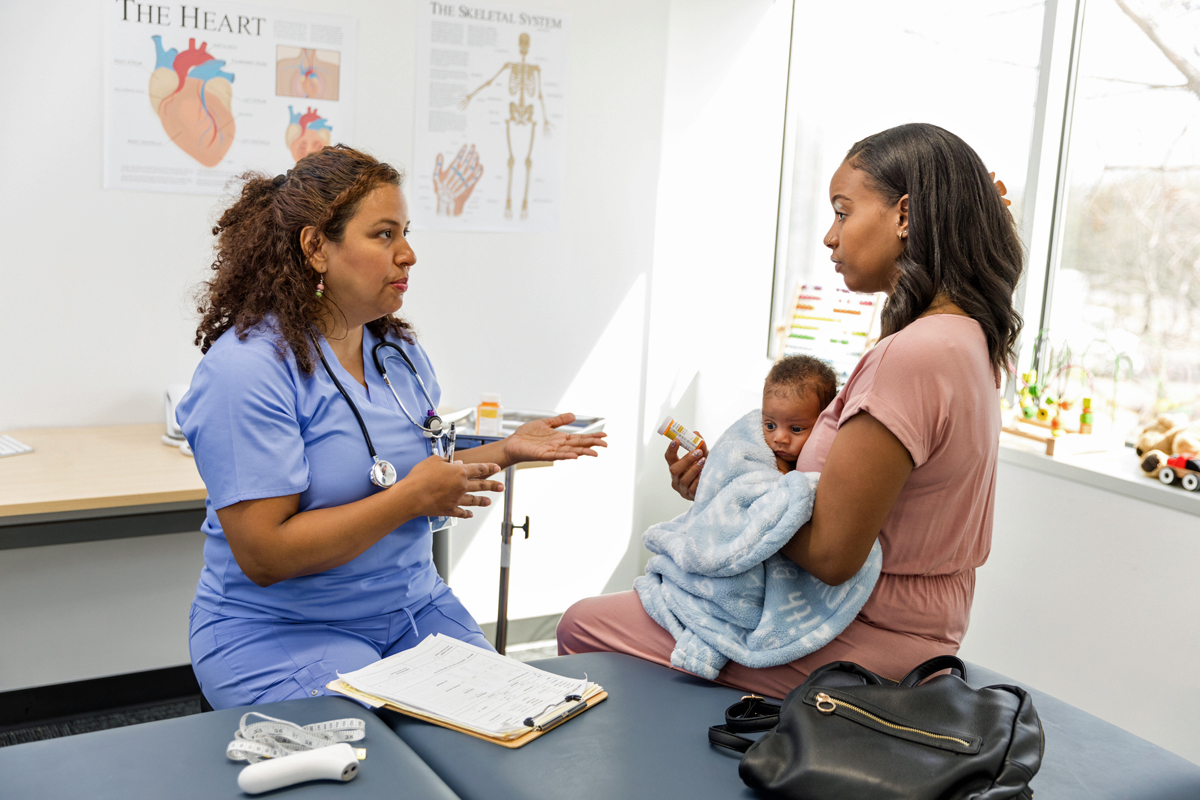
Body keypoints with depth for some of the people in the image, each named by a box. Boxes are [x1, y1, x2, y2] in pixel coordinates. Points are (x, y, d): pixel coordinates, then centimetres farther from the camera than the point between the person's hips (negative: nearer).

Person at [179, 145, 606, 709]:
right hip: (281, 634, -7)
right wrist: (414, 496, -22)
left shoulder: (399, 351, 7)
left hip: (411, 607, 7)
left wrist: (504, 453, 0)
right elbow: (263, 555, -24)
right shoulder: (246, 367, -19)